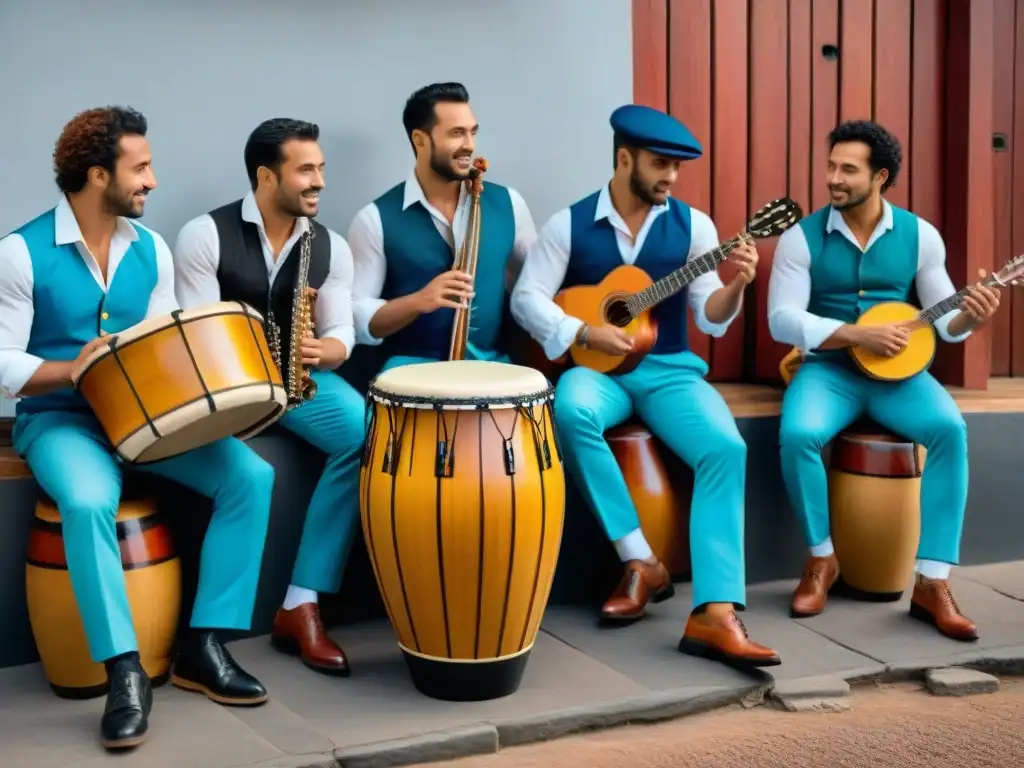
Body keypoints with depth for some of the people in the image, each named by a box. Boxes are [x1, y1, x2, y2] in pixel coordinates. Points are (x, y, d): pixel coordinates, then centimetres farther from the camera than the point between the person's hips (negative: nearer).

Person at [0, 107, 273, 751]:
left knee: (251, 476, -16)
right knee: (89, 502, -38)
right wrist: (69, 370, -26)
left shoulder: (152, 250, 7)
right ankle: (126, 672, -25)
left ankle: (204, 647, -9)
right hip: (59, 419, -5)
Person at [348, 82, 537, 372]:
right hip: (413, 366, -3)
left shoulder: (507, 203, 7)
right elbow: (356, 318, -4)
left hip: (492, 363, 3)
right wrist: (418, 301, -19)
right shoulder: (377, 219, -2)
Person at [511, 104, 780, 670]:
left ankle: (715, 614, -33)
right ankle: (641, 561, -26)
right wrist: (584, 334, -18)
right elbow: (527, 298, -3)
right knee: (571, 409, -38)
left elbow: (710, 318, 2)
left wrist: (735, 287, -20)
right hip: (597, 367, -1)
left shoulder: (692, 225, 5)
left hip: (670, 369, 2)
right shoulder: (569, 224, 2)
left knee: (726, 448, -28)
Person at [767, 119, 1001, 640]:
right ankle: (821, 558, -6)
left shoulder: (919, 235, 3)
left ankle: (932, 582, -21)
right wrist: (860, 335, -20)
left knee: (949, 428, -28)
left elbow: (942, 321, 6)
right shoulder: (802, 237, -3)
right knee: (798, 434, -32)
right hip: (828, 368, -1)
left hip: (898, 369, 1)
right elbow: (782, 319, -11)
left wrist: (969, 317, -19)